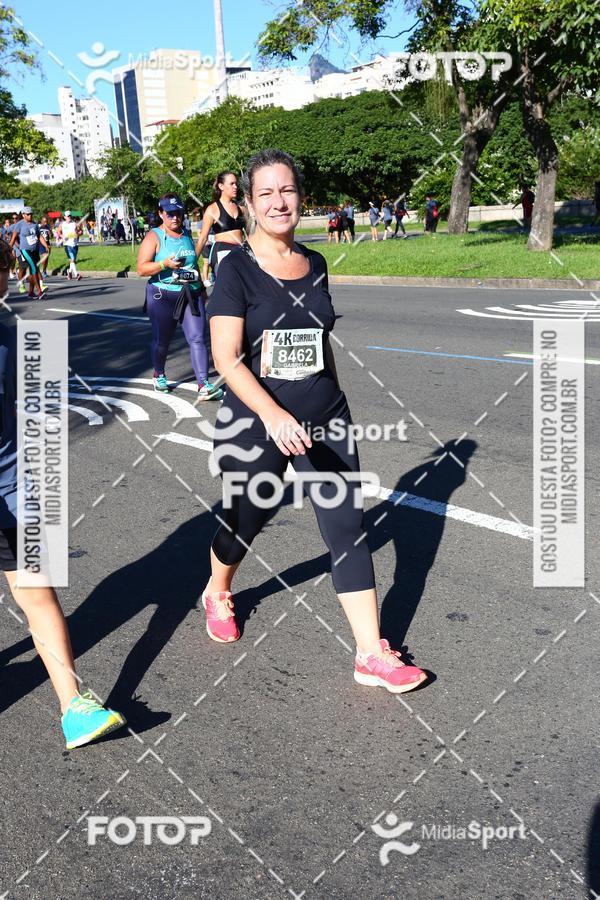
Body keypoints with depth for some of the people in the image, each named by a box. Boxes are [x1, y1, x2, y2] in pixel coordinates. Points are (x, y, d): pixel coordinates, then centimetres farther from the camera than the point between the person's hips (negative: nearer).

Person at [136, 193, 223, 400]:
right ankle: (159, 375, 37)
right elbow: (141, 268, -12)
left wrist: (202, 288, 25)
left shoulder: (187, 235, 13)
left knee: (197, 338, -9)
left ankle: (204, 386, -14)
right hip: (163, 296, -4)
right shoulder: (154, 237, -4)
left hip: (192, 294, 4)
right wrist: (165, 264, -26)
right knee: (162, 340, 10)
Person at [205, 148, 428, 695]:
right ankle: (217, 593, 48)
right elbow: (226, 357, -18)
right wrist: (273, 414, -30)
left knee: (349, 531, 0)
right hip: (255, 425, -4)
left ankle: (372, 655, 9)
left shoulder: (314, 264, 6)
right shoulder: (237, 269, -10)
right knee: (244, 524, 14)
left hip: (325, 421, 4)